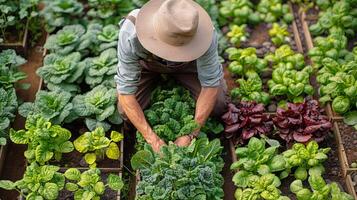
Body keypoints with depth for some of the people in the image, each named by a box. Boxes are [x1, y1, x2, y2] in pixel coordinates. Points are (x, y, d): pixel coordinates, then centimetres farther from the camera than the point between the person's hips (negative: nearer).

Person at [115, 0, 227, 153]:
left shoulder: (206, 33, -41)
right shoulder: (130, 35, -42)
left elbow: (210, 84, -29)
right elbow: (126, 90, -34)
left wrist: (191, 134, -33)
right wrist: (152, 139, -38)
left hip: (186, 63, 1)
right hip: (146, 62, 0)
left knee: (217, 106, -11)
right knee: (126, 112, -13)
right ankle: (155, 80, 17)